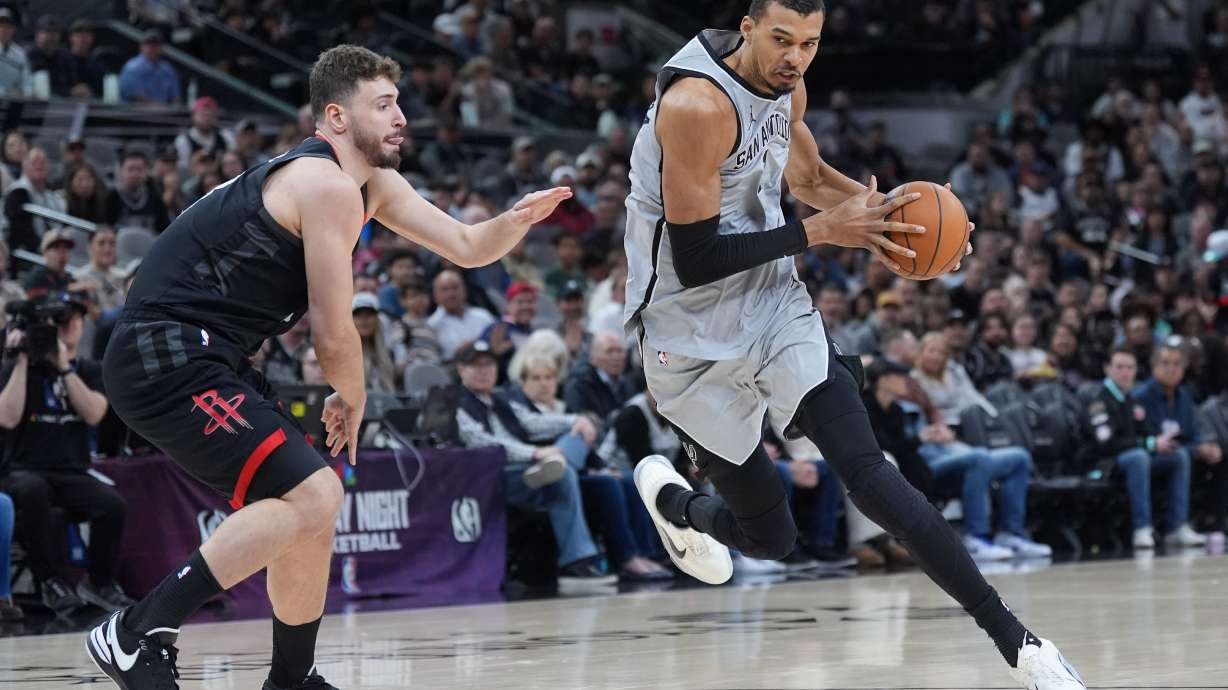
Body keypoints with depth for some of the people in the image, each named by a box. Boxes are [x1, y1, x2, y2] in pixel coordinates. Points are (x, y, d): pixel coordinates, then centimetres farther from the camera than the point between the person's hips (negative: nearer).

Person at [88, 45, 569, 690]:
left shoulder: (373, 184, 17)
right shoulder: (329, 185, -14)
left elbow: (467, 248, 19)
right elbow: (334, 333, -11)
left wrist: (520, 218, -2)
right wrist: (353, 400, 7)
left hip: (203, 362, 11)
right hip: (167, 355, -11)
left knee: (312, 501, 17)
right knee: (310, 498, -20)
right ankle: (137, 631, -21)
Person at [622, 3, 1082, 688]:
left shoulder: (786, 87, 0)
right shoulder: (697, 106, -25)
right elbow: (695, 261, -25)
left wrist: (879, 208, 2)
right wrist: (821, 232, -23)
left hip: (777, 309, 5)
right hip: (696, 341, -5)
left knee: (867, 473, -16)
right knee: (770, 537, 5)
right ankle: (668, 496, 41)